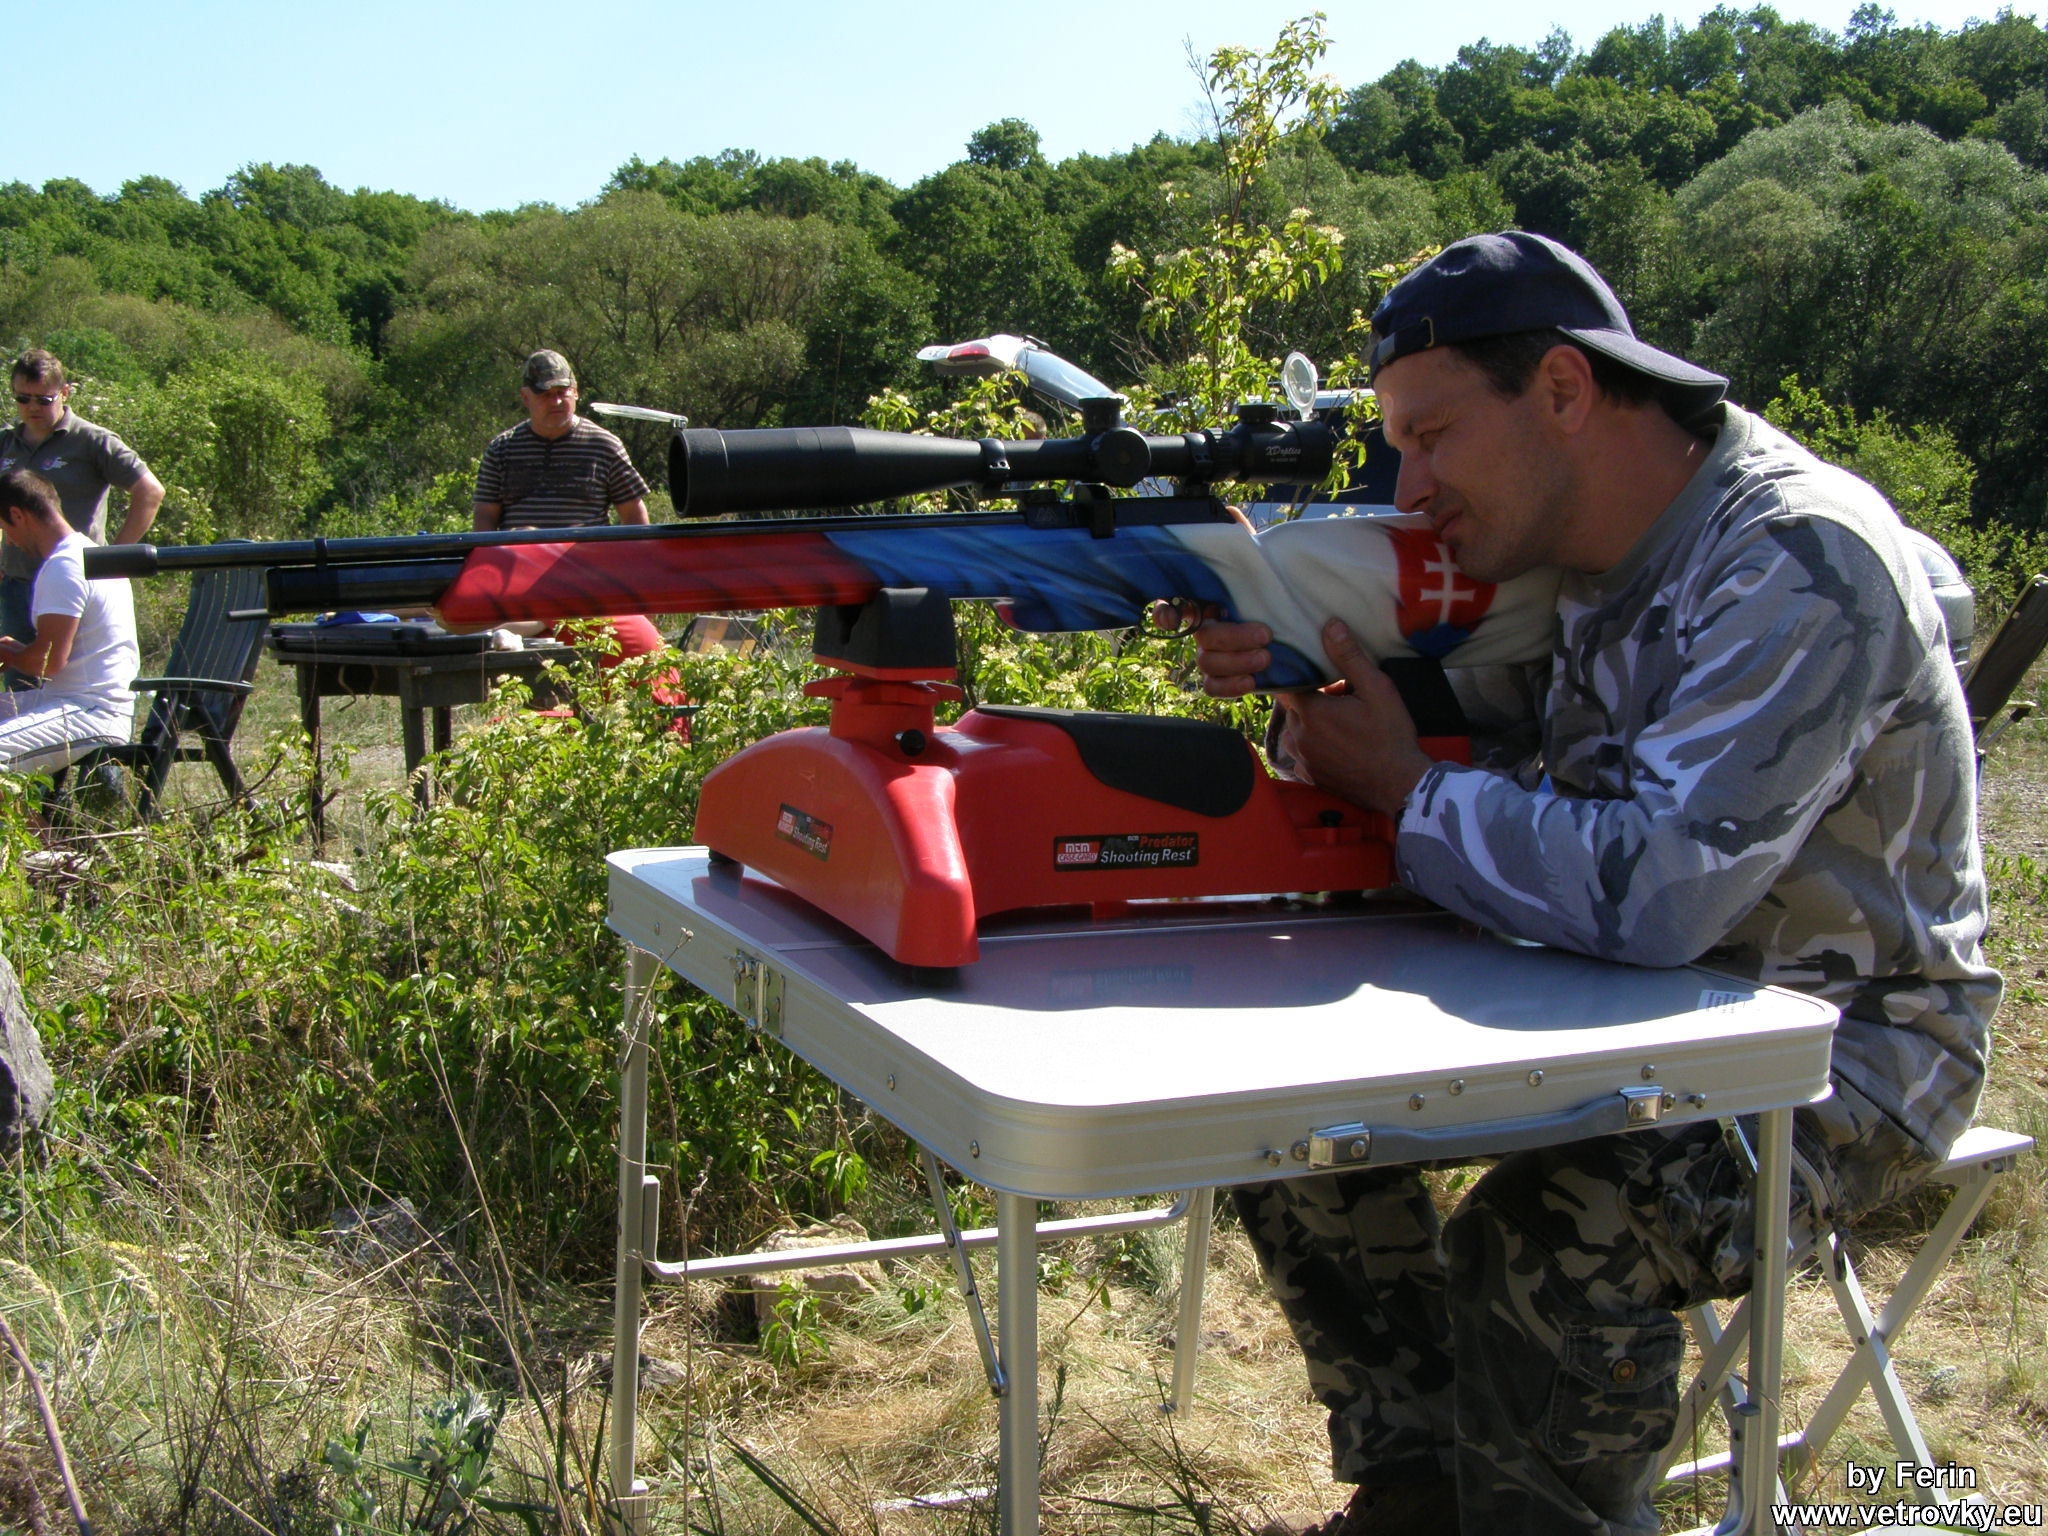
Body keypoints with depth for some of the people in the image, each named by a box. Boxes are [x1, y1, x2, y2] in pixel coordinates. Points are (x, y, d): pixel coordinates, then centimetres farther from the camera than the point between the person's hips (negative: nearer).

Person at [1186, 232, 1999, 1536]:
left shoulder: (1803, 564, -25)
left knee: (1549, 1238, -32)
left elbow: (1651, 890, -37)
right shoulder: (1559, 547, 1)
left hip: (1844, 1040, -8)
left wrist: (1407, 789, -22)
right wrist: (1302, 689, -13)